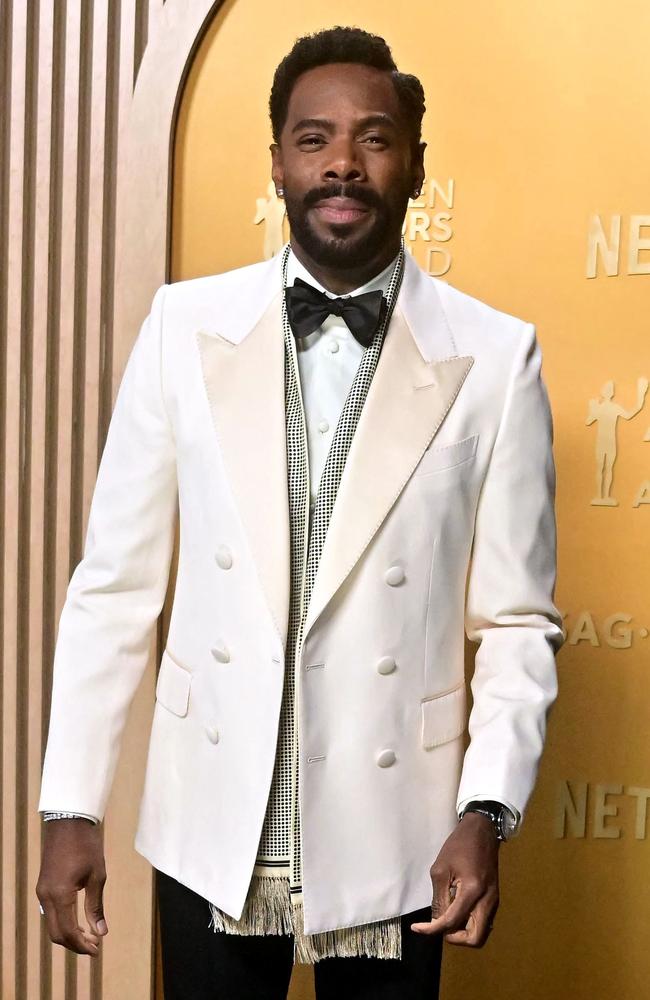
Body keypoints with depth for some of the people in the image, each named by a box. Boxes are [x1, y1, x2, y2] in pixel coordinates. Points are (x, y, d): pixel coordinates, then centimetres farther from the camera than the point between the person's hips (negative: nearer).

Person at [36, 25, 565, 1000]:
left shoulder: (495, 356, -6)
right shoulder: (185, 326, -4)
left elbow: (516, 616, -2)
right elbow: (114, 583, -1)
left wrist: (487, 810, -13)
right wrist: (70, 807, -3)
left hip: (392, 841, 0)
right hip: (212, 828, 1)